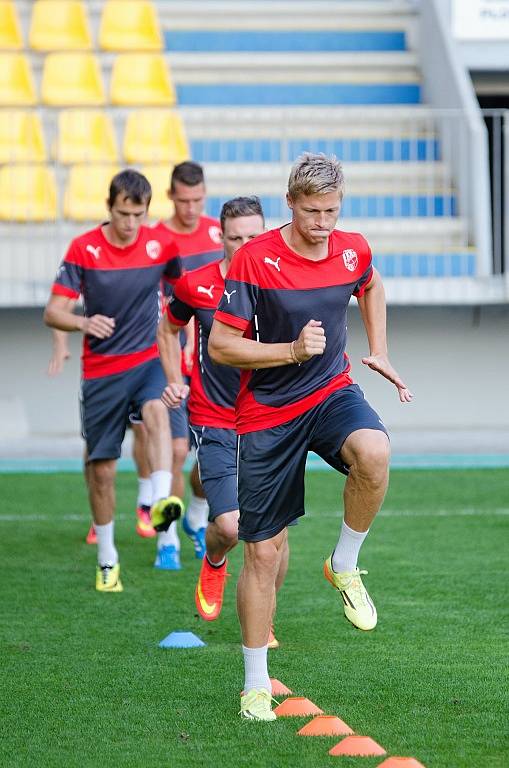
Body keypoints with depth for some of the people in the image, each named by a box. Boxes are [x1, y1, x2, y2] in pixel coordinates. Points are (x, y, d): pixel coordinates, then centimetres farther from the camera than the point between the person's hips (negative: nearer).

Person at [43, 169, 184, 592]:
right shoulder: (84, 248, -7)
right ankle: (107, 560, 21)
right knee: (101, 468, 4)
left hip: (148, 359, 0)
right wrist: (84, 323, -30)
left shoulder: (161, 244, -3)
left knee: (157, 412, -34)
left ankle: (162, 500, -50)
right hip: (101, 370, 0)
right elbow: (54, 311, -10)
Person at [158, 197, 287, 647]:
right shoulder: (196, 285, -3)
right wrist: (174, 381, 7)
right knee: (231, 526, -16)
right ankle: (213, 563, 21)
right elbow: (169, 328, 18)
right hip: (215, 425, -1)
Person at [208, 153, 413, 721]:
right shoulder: (255, 259, -15)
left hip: (332, 392, 2)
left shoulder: (352, 251, -1)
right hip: (266, 414, -2)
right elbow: (220, 345, -14)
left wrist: (378, 353, 16)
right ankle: (256, 684, 15)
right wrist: (292, 350, -25)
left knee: (374, 452, -34)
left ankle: (345, 566, -9)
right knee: (263, 551, 0)